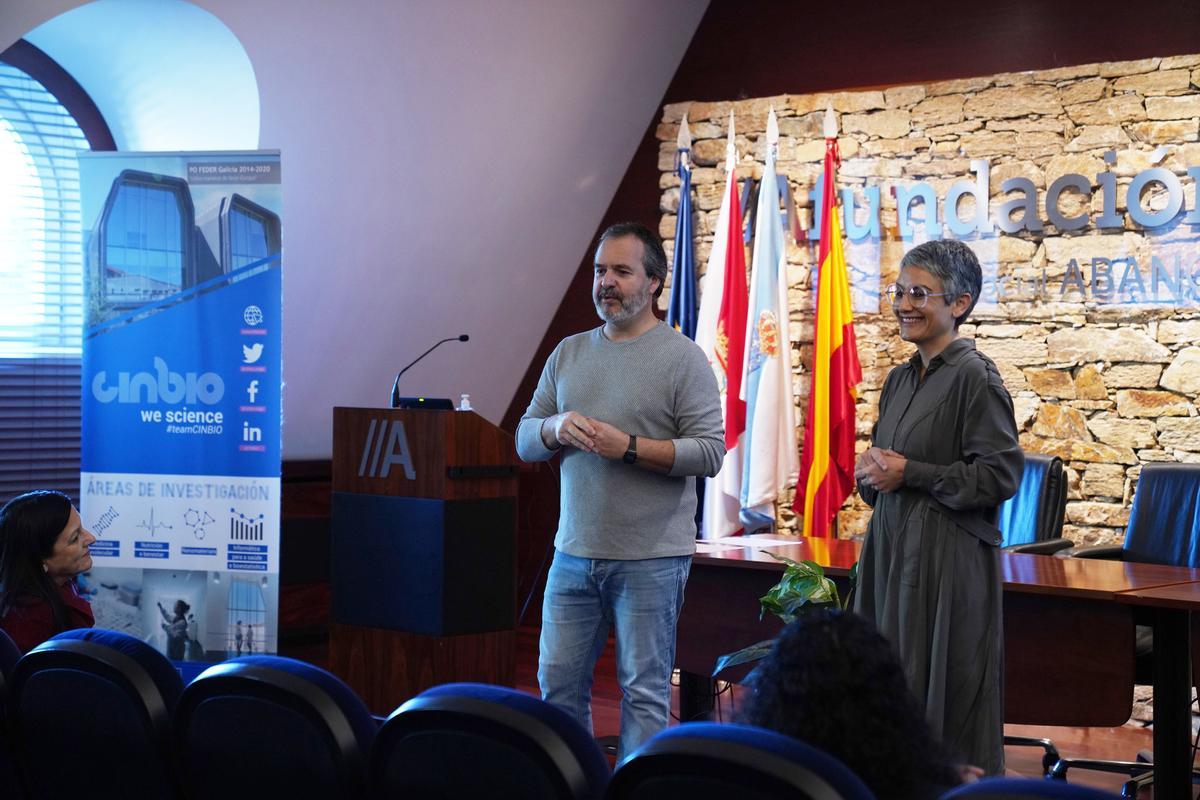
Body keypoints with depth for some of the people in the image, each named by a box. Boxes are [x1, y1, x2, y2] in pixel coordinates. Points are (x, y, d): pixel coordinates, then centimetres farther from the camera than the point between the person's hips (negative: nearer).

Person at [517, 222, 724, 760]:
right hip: (574, 552, 5)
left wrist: (628, 447, -17)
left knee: (644, 691, 2)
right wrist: (556, 428, -8)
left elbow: (710, 452, -10)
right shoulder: (568, 353, 13)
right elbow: (525, 441, 14)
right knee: (558, 683, 9)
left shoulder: (682, 358, -4)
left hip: (651, 559, -5)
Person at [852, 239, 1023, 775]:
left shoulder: (974, 376, -10)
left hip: (950, 558, -8)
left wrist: (910, 474, -14)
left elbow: (1001, 476, -15)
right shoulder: (900, 379, 14)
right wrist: (870, 473, 2)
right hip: (892, 549, 8)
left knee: (945, 702, -2)